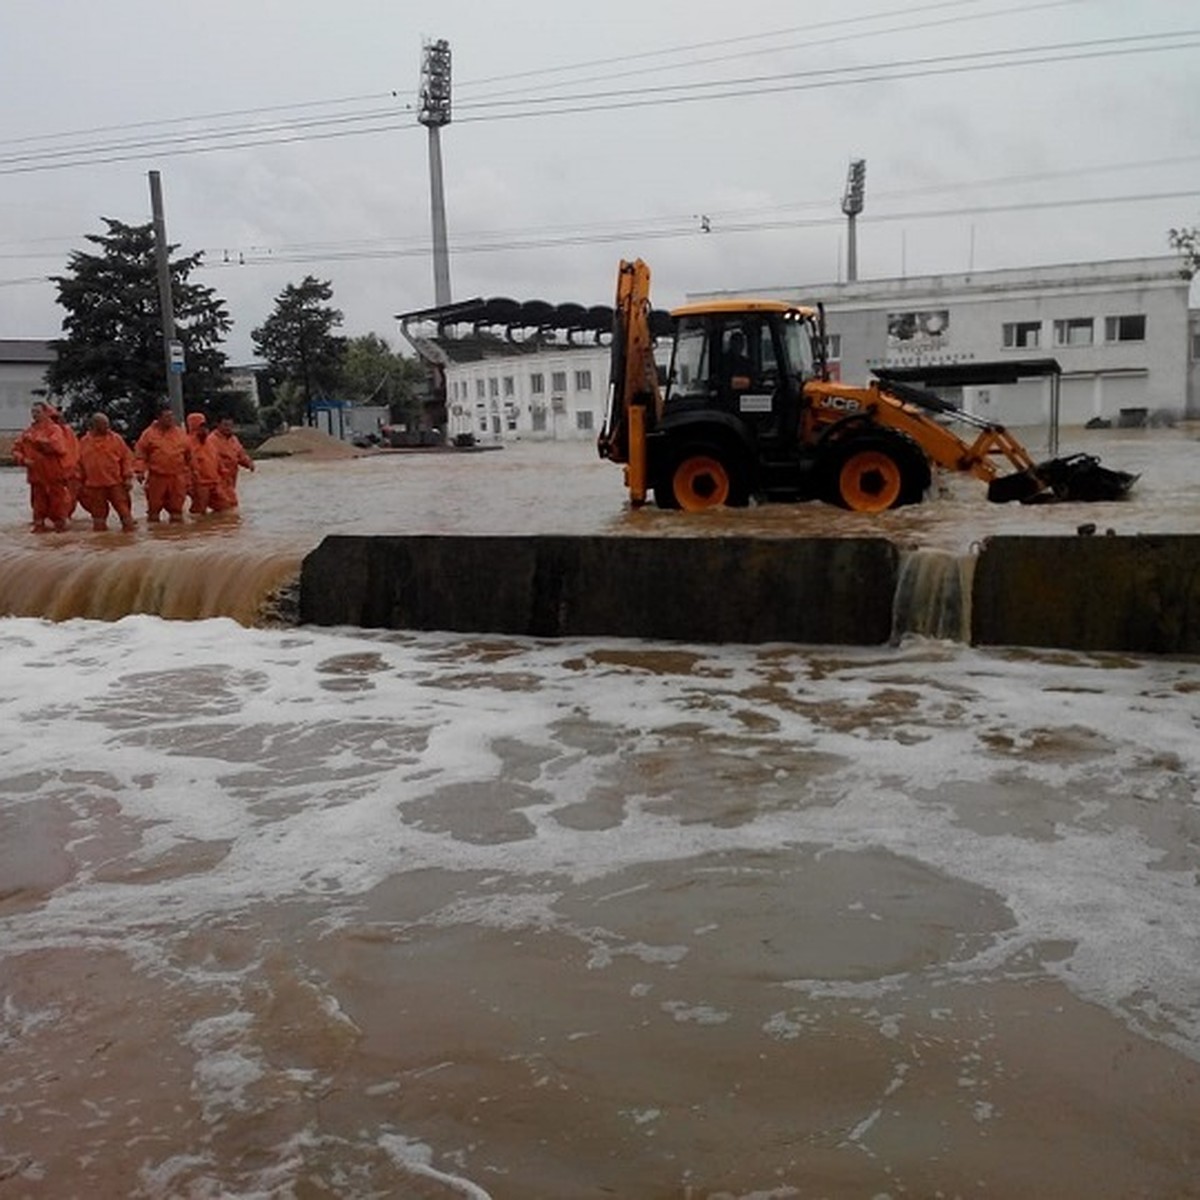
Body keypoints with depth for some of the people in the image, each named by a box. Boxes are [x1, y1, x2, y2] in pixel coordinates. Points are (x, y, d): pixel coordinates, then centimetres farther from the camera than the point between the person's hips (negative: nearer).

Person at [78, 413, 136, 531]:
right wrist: (80, 482, 11)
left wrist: (128, 477, -4)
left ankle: (129, 524, 8)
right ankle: (100, 525, 21)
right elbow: (80, 463, 12)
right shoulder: (84, 441, 6)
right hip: (94, 485, 2)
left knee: (123, 507, 0)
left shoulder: (115, 438, 1)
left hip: (116, 483, -1)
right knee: (98, 510, 9)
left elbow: (127, 457, 1)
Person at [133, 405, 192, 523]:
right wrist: (139, 470, -11)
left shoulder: (181, 434, 8)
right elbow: (140, 453, -1)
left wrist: (188, 476, 12)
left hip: (177, 478, 2)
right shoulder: (150, 433, 0)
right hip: (157, 477, -2)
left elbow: (189, 456, 12)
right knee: (154, 505, 5)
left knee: (176, 506, 9)